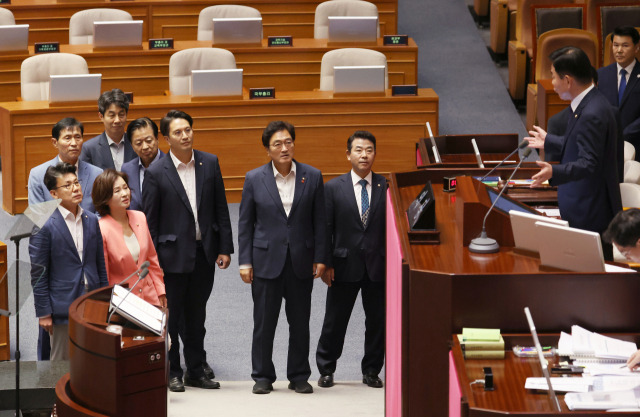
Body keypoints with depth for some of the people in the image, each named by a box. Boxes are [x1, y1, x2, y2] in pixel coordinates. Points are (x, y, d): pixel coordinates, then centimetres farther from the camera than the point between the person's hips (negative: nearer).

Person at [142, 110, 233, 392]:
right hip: (173, 254, -3)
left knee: (197, 316, 13)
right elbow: (149, 221, -5)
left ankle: (196, 371, 22)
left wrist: (225, 248, 1)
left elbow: (221, 209, 6)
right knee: (171, 317, 6)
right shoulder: (156, 173, -8)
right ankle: (173, 373, 17)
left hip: (204, 252, 3)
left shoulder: (210, 163, 2)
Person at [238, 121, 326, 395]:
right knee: (264, 322, 2)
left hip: (301, 261, 1)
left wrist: (320, 258, 0)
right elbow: (245, 223, 3)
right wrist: (245, 262, -2)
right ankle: (262, 377, 12)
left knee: (300, 322, 7)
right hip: (266, 261, -1)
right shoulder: (254, 179, 1)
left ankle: (299, 377, 17)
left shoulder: (312, 177, 2)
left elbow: (319, 221, 5)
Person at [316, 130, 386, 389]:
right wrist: (326, 264, -5)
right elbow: (326, 228, 1)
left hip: (378, 266, 1)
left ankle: (371, 371, 19)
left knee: (377, 320, 6)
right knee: (335, 321, 6)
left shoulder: (386, 187, 3)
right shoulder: (334, 188, 2)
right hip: (345, 266, -1)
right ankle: (326, 370, 19)